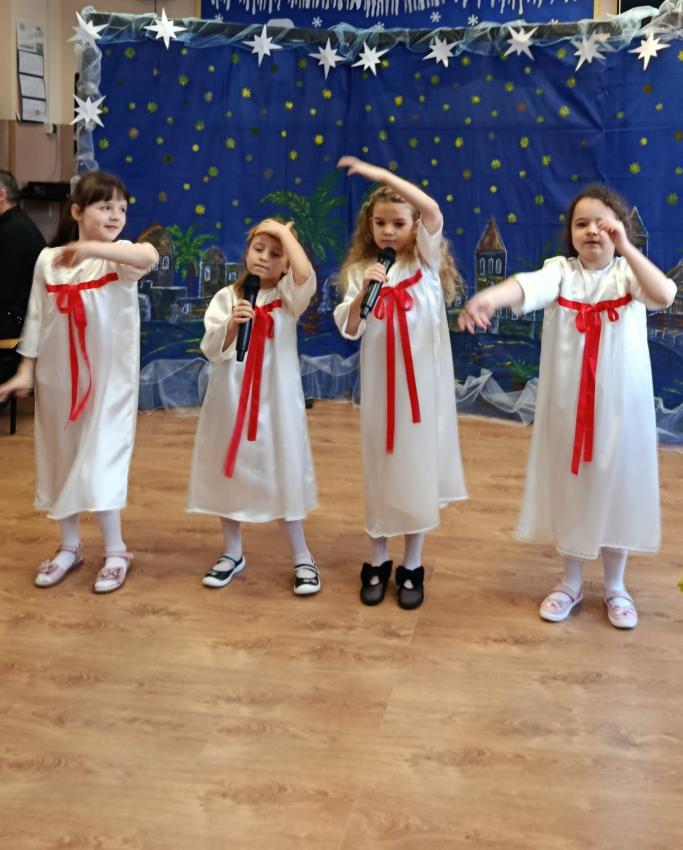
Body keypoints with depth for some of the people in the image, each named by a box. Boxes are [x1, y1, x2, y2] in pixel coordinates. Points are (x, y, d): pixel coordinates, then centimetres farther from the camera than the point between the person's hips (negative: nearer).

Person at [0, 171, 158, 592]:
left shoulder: (119, 257, -8)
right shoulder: (48, 259, 1)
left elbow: (149, 256, -33)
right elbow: (36, 319, 5)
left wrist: (91, 248, -43)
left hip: (108, 376, -3)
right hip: (58, 376, 4)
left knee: (101, 459, -4)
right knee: (61, 457, 11)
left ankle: (115, 550, 11)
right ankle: (70, 546, 26)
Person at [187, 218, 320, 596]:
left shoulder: (288, 297, 0)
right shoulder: (226, 297, 2)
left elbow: (306, 275, -22)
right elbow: (212, 350, -5)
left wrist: (284, 231, -13)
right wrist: (231, 325, -23)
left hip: (275, 399, -2)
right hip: (232, 398, 2)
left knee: (282, 474, 4)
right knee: (230, 472, 11)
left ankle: (302, 559, 17)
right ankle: (232, 553, 29)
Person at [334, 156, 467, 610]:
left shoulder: (425, 260, -1)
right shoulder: (360, 270, 4)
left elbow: (434, 210, -18)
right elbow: (349, 331, -3)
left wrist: (383, 174, -18)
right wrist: (363, 294, -19)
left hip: (422, 381, -1)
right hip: (380, 384, 2)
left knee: (418, 467, 6)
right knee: (381, 468, 10)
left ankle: (412, 566, 20)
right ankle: (378, 561, 24)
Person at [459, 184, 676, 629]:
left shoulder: (628, 272, -4)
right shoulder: (561, 269, -4)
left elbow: (664, 296, -26)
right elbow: (527, 286, -27)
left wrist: (626, 247, -30)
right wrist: (490, 296, -48)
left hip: (620, 403, -1)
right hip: (568, 402, 1)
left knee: (616, 486, 11)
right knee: (570, 484, 12)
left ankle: (615, 586, 29)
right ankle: (572, 582, 31)